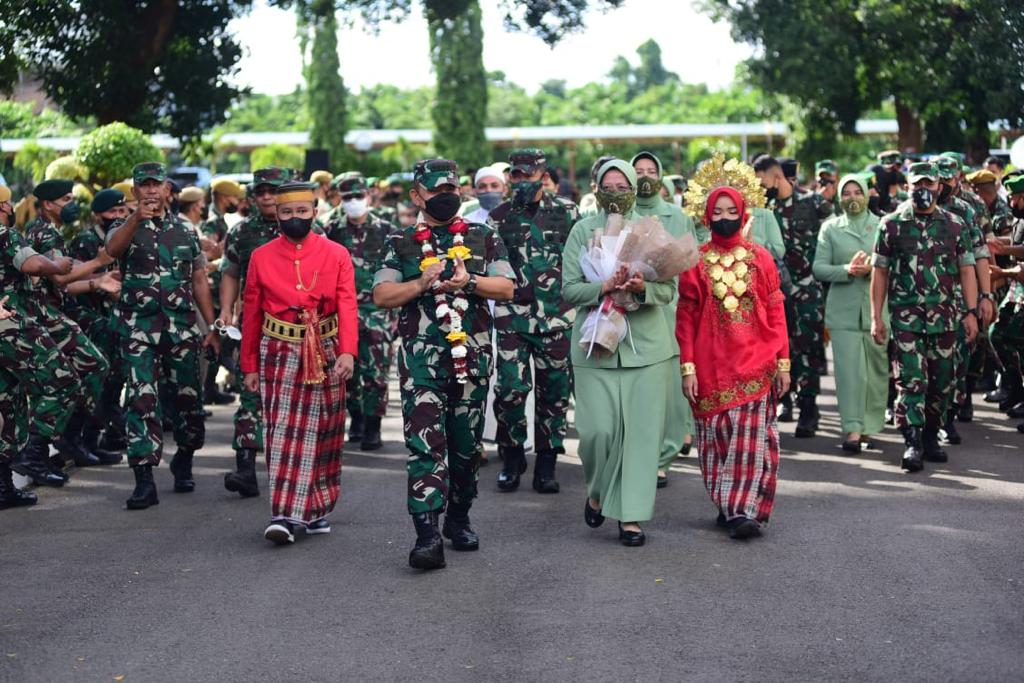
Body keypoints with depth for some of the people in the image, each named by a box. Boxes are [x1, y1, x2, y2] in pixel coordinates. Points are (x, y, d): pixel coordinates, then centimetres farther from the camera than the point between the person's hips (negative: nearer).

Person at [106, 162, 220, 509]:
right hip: (138, 326, -2)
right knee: (142, 400, -8)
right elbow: (112, 247, -23)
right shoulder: (126, 228, 3)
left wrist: (213, 327, 8)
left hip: (182, 325, 2)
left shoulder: (185, 230, 11)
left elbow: (199, 281, 14)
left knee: (188, 397, 7)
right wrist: (137, 218, -40)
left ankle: (184, 461, 30)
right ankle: (144, 480, -9)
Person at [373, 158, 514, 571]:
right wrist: (421, 284, -13)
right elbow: (382, 295, 2)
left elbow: (506, 288, 3)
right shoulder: (401, 244, 9)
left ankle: (458, 519, 28)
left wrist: (470, 282, -13)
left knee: (467, 443, 10)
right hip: (421, 357, -2)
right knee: (425, 443, -12)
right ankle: (427, 534, -18)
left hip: (472, 355, 2)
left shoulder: (484, 239, 11)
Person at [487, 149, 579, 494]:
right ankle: (512, 457, 11)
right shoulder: (500, 216, 7)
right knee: (510, 387, -8)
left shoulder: (567, 212, 5)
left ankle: (546, 463, 14)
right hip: (512, 314, 0)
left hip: (556, 315, 0)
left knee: (554, 389, 4)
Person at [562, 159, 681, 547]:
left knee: (641, 433, -1)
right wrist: (603, 289, -18)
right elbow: (569, 289, -1)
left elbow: (670, 289, 4)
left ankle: (631, 515, 7)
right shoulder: (583, 230, 5)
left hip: (646, 345, 1)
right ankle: (597, 492, 19)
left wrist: (642, 288, -17)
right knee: (598, 429, -10)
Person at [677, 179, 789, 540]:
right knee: (717, 439, 6)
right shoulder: (696, 263, 3)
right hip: (712, 370, 0)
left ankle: (744, 510, -7)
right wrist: (687, 368, -4)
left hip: (755, 366, 0)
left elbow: (776, 313, 5)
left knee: (753, 439, -7)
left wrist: (783, 362, 1)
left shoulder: (760, 258, 5)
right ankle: (728, 506, 18)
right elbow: (686, 318, 3)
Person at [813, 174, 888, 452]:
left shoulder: (882, 226, 10)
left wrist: (871, 269, -14)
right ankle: (853, 428, -11)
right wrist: (847, 270, -13)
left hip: (877, 307, 1)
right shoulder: (830, 228, 10)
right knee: (849, 369, -9)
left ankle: (869, 426, 14)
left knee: (877, 369, 2)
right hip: (844, 310, -1)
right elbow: (819, 268, 3)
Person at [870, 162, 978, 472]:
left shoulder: (955, 225, 7)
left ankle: (931, 437, 22)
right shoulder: (892, 224, 3)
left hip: (945, 316, 2)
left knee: (941, 381, 8)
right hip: (906, 316, -2)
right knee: (911, 380, -10)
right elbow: (880, 272, 4)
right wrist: (876, 316, -1)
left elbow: (966, 270, 8)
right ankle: (913, 443, -12)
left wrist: (971, 312, -1)